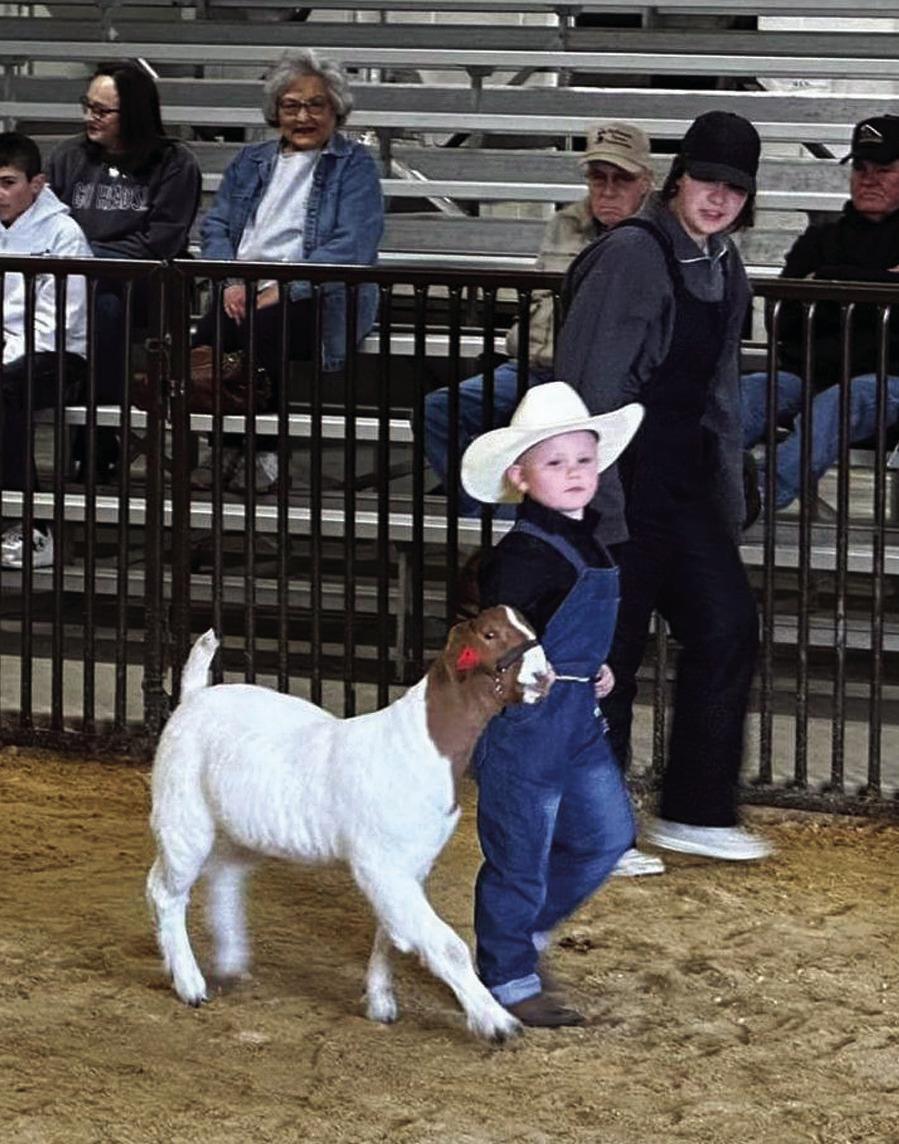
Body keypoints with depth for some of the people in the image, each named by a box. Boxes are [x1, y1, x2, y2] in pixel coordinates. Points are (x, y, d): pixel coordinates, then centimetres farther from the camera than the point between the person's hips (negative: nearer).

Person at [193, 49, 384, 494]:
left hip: (315, 296, -4)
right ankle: (225, 447, -17)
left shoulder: (354, 166, 7)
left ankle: (261, 453, -23)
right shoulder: (250, 162, 24)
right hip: (244, 292, 4)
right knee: (211, 332, -30)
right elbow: (215, 227, 15)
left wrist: (282, 291, -17)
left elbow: (350, 248, -7)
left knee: (260, 329, -36)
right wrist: (231, 282, -6)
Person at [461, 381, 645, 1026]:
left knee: (608, 833, 15)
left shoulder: (586, 541, 9)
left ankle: (526, 930, 31)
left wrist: (594, 669, 13)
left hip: (577, 716, 9)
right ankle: (509, 980, 16)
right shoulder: (524, 554, -19)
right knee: (519, 853, 2)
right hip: (524, 722, -9)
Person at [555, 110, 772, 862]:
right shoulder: (632, 256, -16)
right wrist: (594, 501, -21)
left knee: (727, 628, 5)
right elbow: (588, 385, -18)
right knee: (611, 650, -1)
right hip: (624, 483, -8)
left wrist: (729, 494, 15)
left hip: (687, 482, 8)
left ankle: (696, 812, 14)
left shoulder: (724, 268, 10)